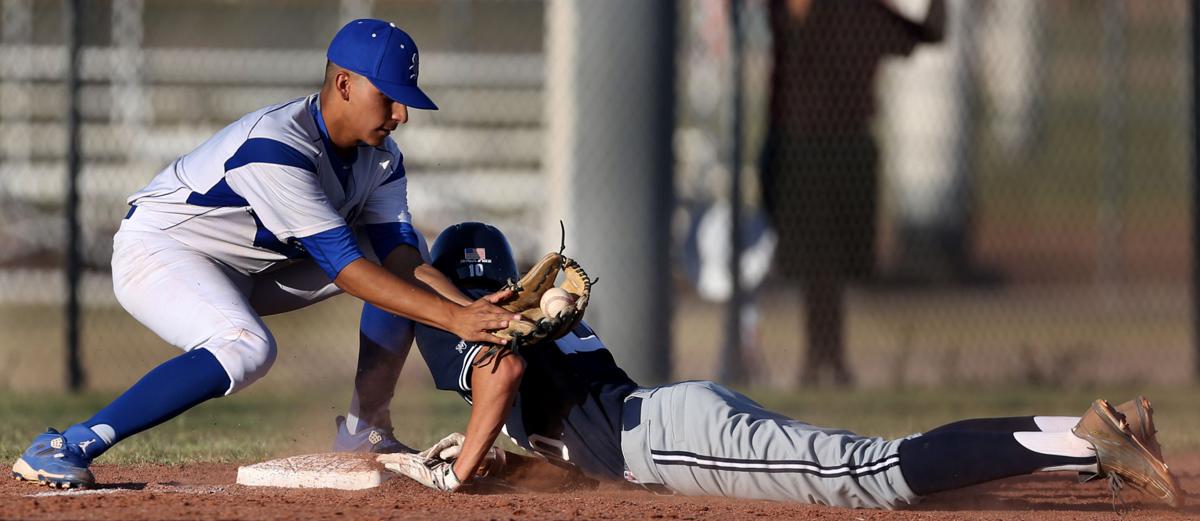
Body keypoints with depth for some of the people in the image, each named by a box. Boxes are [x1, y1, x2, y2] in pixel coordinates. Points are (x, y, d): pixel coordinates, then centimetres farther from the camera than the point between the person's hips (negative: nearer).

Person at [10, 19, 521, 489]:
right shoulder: (276, 146, -33)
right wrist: (453, 318, -39)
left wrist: (473, 308, -30)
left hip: (253, 269, 9)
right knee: (246, 348, -37)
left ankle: (365, 431, 4)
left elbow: (401, 258, -12)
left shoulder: (380, 158, -6)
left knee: (399, 271, 0)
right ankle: (64, 448, -33)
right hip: (158, 252, -9)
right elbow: (343, 266, -36)